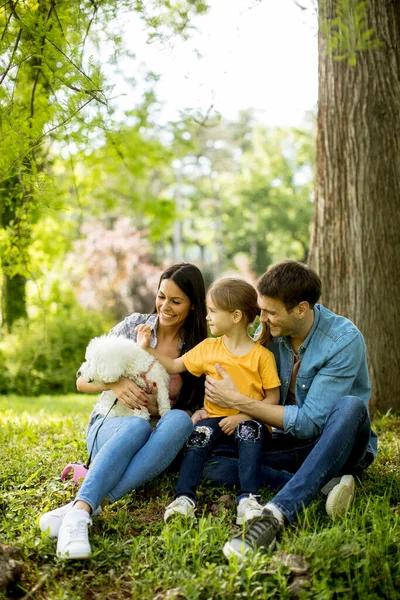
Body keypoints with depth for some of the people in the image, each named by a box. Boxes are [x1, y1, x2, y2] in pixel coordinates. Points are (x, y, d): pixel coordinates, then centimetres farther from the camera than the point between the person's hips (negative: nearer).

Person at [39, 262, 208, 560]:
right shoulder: (134, 326, 2)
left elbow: (195, 410, 3)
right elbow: (82, 380, 3)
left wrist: (158, 408, -16)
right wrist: (114, 383, -19)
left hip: (158, 448, 1)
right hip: (110, 428, -1)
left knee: (179, 420, -35)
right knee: (137, 426, -37)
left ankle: (86, 504, -46)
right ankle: (80, 511, -55)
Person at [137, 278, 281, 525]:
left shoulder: (262, 355, -3)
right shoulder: (208, 348, 11)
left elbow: (273, 397, -4)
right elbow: (174, 366, 18)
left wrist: (242, 416, -16)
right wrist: (148, 348, 9)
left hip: (247, 419, -3)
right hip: (214, 416, 3)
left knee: (250, 434, -33)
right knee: (196, 439, -25)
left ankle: (247, 498, -36)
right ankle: (185, 498, -31)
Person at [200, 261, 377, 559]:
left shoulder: (344, 340, -21)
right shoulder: (270, 332, -5)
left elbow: (309, 422, -23)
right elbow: (254, 387, 10)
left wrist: (238, 401, -23)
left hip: (339, 444, -5)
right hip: (290, 443, 5)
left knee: (350, 406, -39)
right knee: (212, 461, -18)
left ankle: (276, 514, -47)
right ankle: (320, 484, -27)